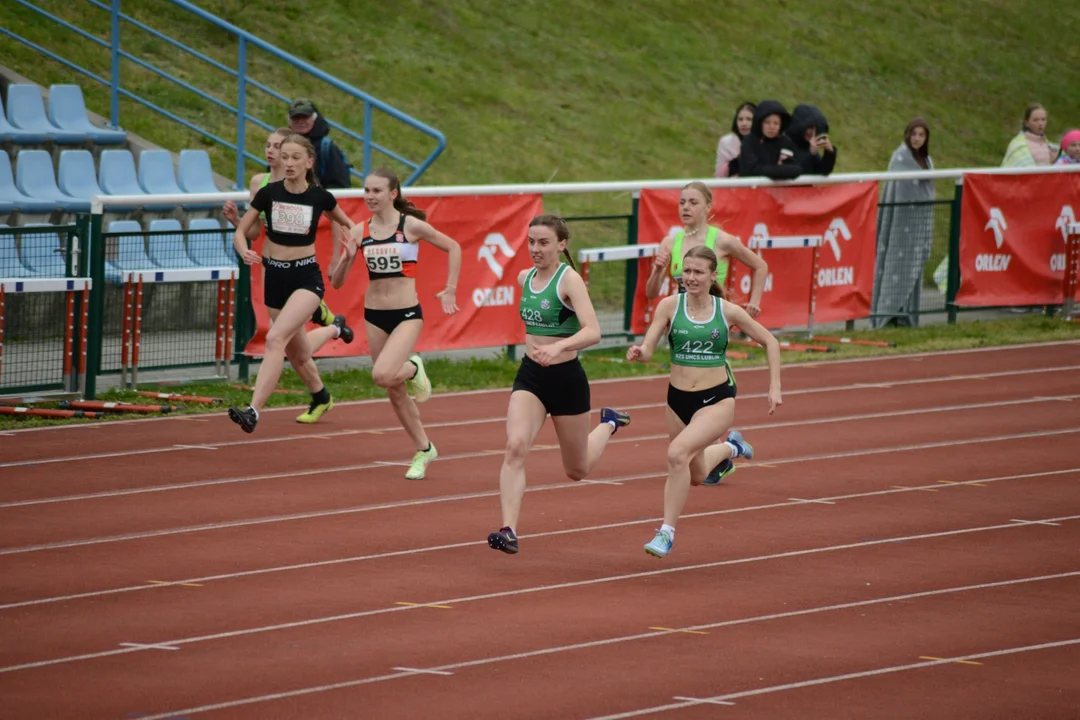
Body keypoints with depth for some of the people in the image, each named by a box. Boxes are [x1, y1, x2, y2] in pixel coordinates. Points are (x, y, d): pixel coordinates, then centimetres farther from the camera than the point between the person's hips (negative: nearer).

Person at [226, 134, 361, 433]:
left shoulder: (320, 197, -6)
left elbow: (347, 223, 14)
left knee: (276, 338, -25)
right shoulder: (269, 193, -4)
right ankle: (321, 398, 48)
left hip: (307, 277, -4)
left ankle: (253, 412, -32)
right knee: (295, 353, 17)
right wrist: (245, 251, -24)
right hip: (275, 277, 4)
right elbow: (240, 232, -2)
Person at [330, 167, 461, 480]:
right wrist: (347, 259, -18)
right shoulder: (360, 232, 0)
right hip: (374, 315, 4)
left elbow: (453, 247, 5)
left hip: (407, 313, -4)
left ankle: (412, 369, 8)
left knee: (383, 375, -26)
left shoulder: (411, 226, -8)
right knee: (394, 392, 10)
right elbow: (336, 282, 1)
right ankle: (423, 450, 27)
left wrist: (450, 290, 0)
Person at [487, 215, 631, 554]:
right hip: (530, 376, 4)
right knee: (515, 447, -22)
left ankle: (609, 424, 45)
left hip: (566, 377, -4)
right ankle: (508, 530, -26)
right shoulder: (525, 278, 3)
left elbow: (593, 332, -30)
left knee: (577, 470, 14)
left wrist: (558, 347, -45)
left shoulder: (569, 279, -17)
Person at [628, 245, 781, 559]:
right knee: (695, 475, 21)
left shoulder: (728, 311, -6)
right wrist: (638, 353, -34)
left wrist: (775, 387, 0)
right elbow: (648, 348, -10)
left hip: (717, 400, -3)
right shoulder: (670, 306, -5)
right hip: (679, 399, 3)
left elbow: (770, 343, 7)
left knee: (678, 453, -29)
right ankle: (730, 447, 56)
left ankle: (667, 532, -18)